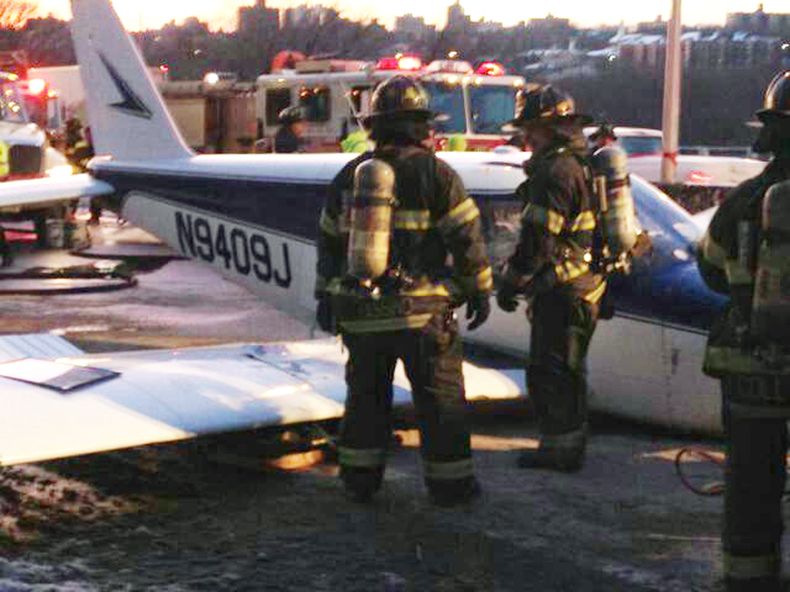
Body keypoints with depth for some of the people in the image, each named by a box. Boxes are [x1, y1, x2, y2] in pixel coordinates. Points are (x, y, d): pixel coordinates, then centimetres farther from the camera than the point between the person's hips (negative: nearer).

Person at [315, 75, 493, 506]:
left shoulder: (349, 175, 8)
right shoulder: (434, 173, -7)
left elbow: (330, 241, 14)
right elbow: (466, 237, -8)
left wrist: (326, 297, 23)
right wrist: (480, 290, 2)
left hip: (360, 309, 5)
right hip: (420, 309, -4)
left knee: (366, 394, 17)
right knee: (440, 397, 6)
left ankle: (359, 478, 21)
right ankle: (449, 482, 10)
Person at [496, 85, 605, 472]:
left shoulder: (555, 171, -18)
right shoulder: (582, 164, 16)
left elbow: (538, 239, -21)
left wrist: (511, 282, -12)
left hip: (561, 291, -10)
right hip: (588, 284, 10)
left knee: (548, 372, -3)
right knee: (568, 371, 18)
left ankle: (560, 447, 1)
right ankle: (570, 443, 26)